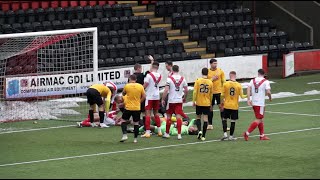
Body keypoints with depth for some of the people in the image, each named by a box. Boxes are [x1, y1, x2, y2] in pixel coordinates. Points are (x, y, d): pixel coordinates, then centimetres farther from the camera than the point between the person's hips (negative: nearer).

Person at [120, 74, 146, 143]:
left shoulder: (127, 86, -7)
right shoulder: (140, 86, -3)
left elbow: (123, 94, 11)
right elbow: (144, 97, 1)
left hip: (128, 107, -2)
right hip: (137, 108, 2)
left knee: (124, 121, 11)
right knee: (136, 123, 8)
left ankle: (124, 135, -3)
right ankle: (135, 138, 9)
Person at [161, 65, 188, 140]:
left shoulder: (169, 78, -9)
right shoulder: (182, 79, 2)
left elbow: (166, 90, -14)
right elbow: (186, 90, 5)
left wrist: (163, 99, -4)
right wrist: (184, 98, 21)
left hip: (171, 100, -2)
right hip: (179, 100, 2)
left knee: (169, 116, 10)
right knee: (178, 116, 1)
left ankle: (167, 133, 18)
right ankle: (179, 134, -4)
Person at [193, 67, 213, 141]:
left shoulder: (198, 81, -8)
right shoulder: (210, 82, -1)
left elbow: (195, 92, -10)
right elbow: (211, 94, 9)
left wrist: (194, 101, -2)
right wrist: (210, 103, 22)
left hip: (199, 103, -1)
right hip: (207, 103, 1)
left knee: (198, 117, 14)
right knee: (205, 119, 2)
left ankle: (200, 131, -8)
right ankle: (203, 136, 1)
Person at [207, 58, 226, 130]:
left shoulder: (220, 71, 1)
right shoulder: (208, 72, 1)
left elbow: (223, 81, 3)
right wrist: (212, 79, -14)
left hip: (219, 92, -1)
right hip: (211, 92, 1)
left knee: (221, 107, -4)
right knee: (210, 108, 7)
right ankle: (210, 124, 17)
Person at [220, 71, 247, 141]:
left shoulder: (225, 84, -7)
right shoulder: (239, 85, -6)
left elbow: (222, 95, -4)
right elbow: (242, 96, -3)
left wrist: (222, 102, 14)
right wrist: (247, 95, 18)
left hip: (227, 106, 0)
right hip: (235, 106, 0)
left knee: (224, 119, 13)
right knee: (233, 121, 6)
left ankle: (225, 134, 2)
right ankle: (231, 136, 9)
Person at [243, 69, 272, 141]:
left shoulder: (253, 80, 7)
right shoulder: (265, 82, -6)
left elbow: (248, 89, -6)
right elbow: (268, 92, -15)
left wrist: (249, 99, -9)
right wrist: (270, 98, 6)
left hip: (253, 103, 6)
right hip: (260, 103, -6)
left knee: (260, 119, 17)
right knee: (258, 120, -2)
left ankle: (262, 135, 19)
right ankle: (247, 133, -12)